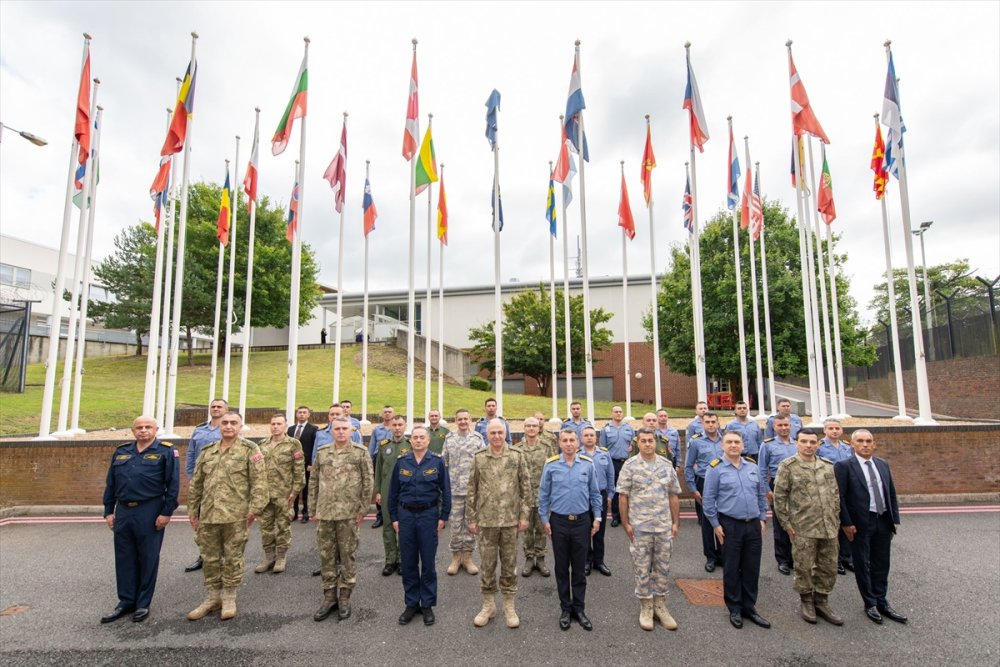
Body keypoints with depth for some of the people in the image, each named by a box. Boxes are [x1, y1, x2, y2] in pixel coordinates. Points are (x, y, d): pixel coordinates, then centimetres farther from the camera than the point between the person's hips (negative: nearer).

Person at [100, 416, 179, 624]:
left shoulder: (166, 452, -5)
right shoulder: (121, 452, 12)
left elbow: (173, 485, -8)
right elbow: (110, 484, 16)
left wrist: (167, 512, -12)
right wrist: (108, 511, 10)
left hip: (150, 513, -5)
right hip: (123, 512, 5)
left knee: (148, 559, 4)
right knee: (124, 558, 12)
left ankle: (143, 604, 17)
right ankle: (126, 602, 25)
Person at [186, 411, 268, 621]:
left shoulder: (250, 450, -4)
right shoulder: (207, 452, 11)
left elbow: (259, 482, -10)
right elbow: (196, 484, 16)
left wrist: (254, 508, -16)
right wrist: (193, 511, 13)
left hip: (236, 516, -4)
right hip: (208, 515, 5)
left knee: (233, 558, 6)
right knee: (210, 558, 14)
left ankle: (229, 598, 21)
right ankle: (212, 597, 29)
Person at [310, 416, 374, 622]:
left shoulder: (361, 452, -4)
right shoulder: (322, 453, 7)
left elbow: (368, 482, -5)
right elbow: (313, 483, 11)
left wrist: (362, 510, -8)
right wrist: (314, 509, 8)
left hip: (349, 513, -3)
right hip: (325, 513, 4)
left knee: (347, 555, 6)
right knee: (326, 555, 11)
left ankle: (344, 598, 21)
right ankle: (329, 597, 25)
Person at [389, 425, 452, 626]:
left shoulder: (437, 462, -4)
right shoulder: (401, 462, 1)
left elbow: (446, 491, -1)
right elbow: (393, 491, 7)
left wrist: (443, 517, -4)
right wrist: (393, 518, 4)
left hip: (428, 514, -2)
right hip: (406, 515, 2)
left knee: (428, 562, 7)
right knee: (408, 562, 10)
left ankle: (427, 604, 21)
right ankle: (411, 603, 25)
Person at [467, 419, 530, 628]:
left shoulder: (517, 457, -3)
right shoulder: (479, 458, -1)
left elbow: (525, 488, 0)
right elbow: (472, 490, 2)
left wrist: (524, 515, -4)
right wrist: (471, 518, 0)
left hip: (511, 520, 0)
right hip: (486, 520, 1)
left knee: (509, 564, 10)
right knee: (487, 564, 10)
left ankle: (509, 606, 26)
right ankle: (488, 605, 27)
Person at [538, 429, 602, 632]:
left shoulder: (587, 465, -3)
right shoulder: (551, 465, -6)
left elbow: (594, 493, 6)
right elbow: (543, 495, 1)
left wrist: (597, 517, 4)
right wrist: (544, 519, 0)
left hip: (582, 522, 0)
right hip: (559, 522, 0)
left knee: (579, 568, 11)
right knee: (562, 568, 11)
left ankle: (579, 609, 25)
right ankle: (566, 609, 26)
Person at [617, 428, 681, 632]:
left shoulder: (667, 465, 3)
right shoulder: (630, 466, -7)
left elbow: (674, 496, 7)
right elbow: (623, 496, -5)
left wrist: (676, 522, 5)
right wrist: (626, 523, -7)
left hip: (664, 526, 3)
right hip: (639, 527, -3)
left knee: (662, 567, 13)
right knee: (642, 569, 8)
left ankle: (660, 605, 28)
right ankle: (646, 608, 23)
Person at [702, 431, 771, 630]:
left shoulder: (752, 466, 7)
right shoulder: (716, 469, -8)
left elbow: (762, 494, 15)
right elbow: (708, 499, -6)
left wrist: (763, 518, 10)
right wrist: (715, 524, -7)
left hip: (754, 525, 4)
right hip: (730, 526, -4)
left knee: (752, 569, 12)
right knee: (731, 569, 6)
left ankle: (749, 607, 28)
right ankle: (734, 610, 21)